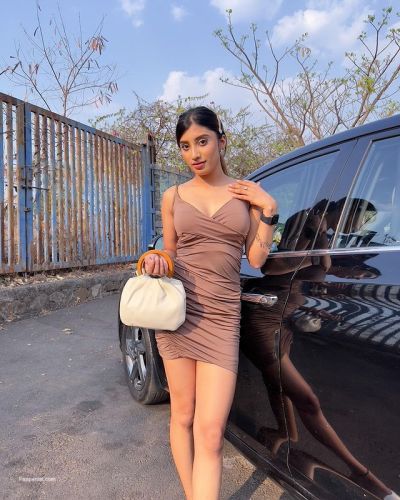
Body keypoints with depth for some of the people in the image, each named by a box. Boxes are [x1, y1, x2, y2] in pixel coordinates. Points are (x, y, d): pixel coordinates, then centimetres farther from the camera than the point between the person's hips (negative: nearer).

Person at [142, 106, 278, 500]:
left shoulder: (248, 192, 6)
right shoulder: (173, 196, 7)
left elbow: (256, 259, 4)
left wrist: (268, 210, -4)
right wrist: (155, 261, -7)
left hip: (222, 316, -1)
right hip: (178, 308, 1)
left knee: (210, 431, -6)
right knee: (182, 415, 11)